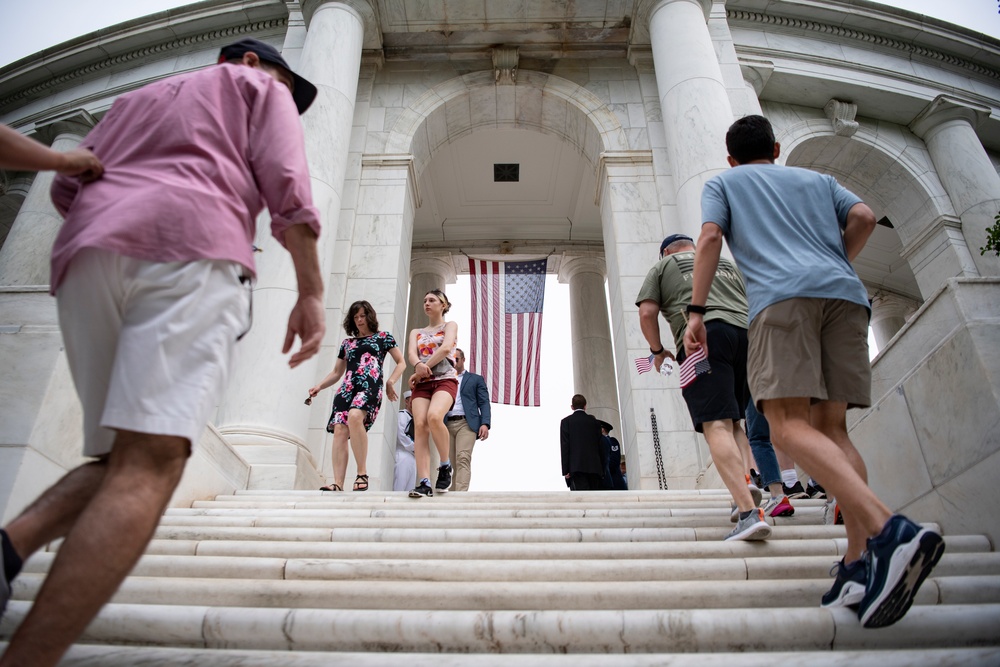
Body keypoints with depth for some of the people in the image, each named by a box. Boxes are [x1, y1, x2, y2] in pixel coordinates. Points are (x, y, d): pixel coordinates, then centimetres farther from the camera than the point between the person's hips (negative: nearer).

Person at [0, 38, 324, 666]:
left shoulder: (137, 98, 39)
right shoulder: (259, 88, 23)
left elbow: (67, 187, 25)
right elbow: (286, 184, 3)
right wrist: (312, 291, -1)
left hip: (88, 260, 7)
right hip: (190, 252, -6)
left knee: (123, 460, 11)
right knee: (149, 466, -17)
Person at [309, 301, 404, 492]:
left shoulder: (383, 337, 17)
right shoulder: (347, 343, 27)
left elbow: (401, 363, 14)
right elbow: (336, 373, 29)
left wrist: (390, 382, -3)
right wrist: (319, 386, 11)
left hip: (370, 385, -5)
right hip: (347, 388, 5)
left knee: (354, 416, -35)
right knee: (339, 430, -17)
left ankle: (362, 473, -28)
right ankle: (338, 483, -21)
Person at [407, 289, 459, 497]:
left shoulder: (450, 326, 15)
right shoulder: (416, 332, 25)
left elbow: (446, 348, -5)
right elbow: (411, 353, 4)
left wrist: (424, 368, -10)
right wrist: (418, 366, -20)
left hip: (445, 379, -4)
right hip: (422, 383, 4)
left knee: (434, 417, -32)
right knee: (420, 426, -19)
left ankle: (445, 465, -12)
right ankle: (424, 482, -26)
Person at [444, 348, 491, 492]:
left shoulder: (476, 379, 15)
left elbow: (484, 403, 5)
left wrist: (485, 424, -9)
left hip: (466, 423, -3)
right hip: (447, 425, 3)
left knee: (463, 458, -19)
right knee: (449, 462, -2)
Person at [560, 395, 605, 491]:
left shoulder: (566, 421, 5)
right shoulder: (594, 421, 14)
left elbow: (564, 447, -2)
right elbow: (600, 445, 12)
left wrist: (565, 470, -3)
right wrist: (602, 470, 14)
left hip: (576, 467, -3)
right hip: (595, 467, 3)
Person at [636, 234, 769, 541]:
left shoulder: (662, 267, 21)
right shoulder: (728, 263, 33)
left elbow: (647, 313, 8)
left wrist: (657, 350, 21)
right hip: (747, 333, 5)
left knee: (716, 424, -12)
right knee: (731, 418, 19)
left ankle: (749, 512, -24)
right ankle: (743, 479, -4)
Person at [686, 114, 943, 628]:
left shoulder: (722, 182, 24)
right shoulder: (817, 179, 32)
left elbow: (710, 238, 6)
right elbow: (863, 217, 16)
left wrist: (696, 311, 2)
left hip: (783, 294, -5)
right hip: (846, 294, 5)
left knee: (789, 425, -15)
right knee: (830, 427, 2)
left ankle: (889, 531, -35)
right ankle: (860, 563, -10)